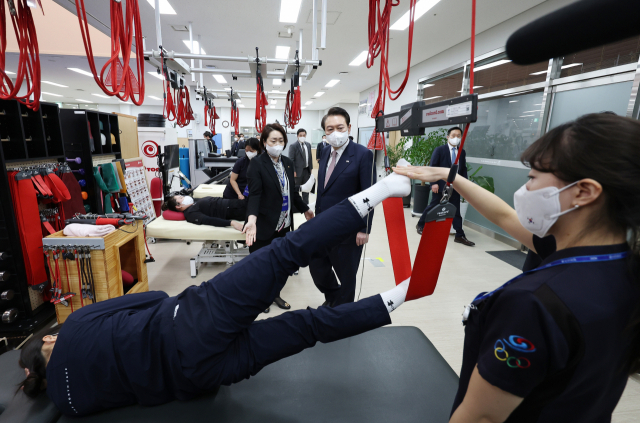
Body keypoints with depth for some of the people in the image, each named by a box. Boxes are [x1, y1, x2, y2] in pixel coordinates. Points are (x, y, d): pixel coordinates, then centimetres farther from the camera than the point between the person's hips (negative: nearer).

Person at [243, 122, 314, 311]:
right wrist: (252, 219, -37)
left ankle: (274, 293, 38)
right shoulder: (257, 164, -13)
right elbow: (255, 194, -22)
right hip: (263, 225, -6)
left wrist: (305, 209, 23)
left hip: (283, 224, 6)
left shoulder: (287, 162, 6)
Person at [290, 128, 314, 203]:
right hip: (298, 170, -5)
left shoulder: (308, 144, 7)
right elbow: (291, 160, -12)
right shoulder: (293, 146, -11)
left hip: (307, 170, 5)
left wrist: (311, 167, 9)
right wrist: (293, 171, -16)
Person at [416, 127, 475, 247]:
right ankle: (420, 225, 28)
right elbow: (432, 167, -7)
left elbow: (463, 169, 14)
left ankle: (460, 236, 11)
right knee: (433, 206, 8)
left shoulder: (462, 153, 11)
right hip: (441, 185, -4)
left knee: (456, 210, 6)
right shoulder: (439, 150, -3)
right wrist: (434, 183, -14)